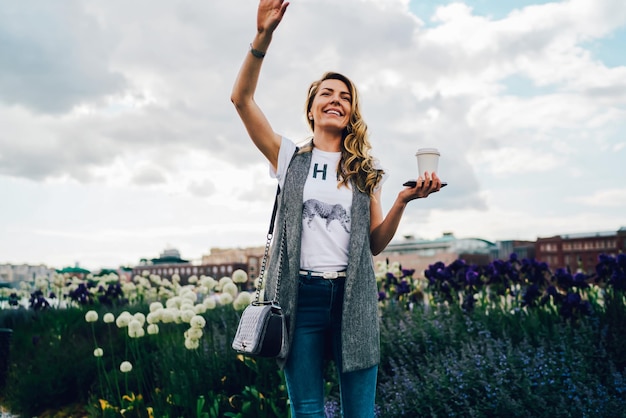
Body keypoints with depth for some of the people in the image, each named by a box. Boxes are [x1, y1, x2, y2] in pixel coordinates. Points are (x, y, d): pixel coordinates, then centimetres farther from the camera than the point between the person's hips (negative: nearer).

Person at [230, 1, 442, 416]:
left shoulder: (366, 172, 12)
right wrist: (263, 36, -14)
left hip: (353, 298, 1)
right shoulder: (290, 159, 8)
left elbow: (374, 244, 10)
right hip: (300, 295, -1)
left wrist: (403, 201, -6)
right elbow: (242, 98, -2)